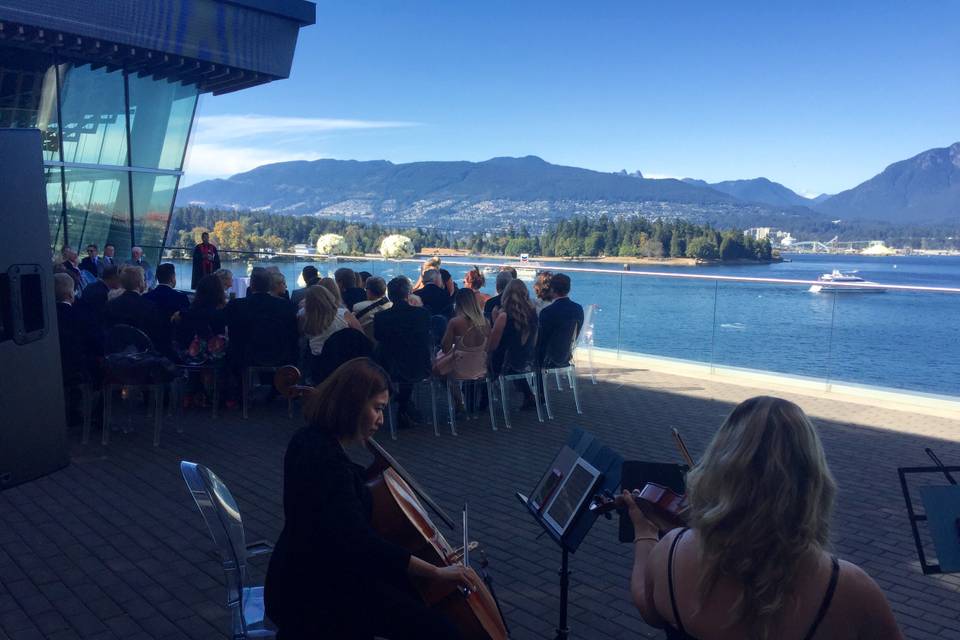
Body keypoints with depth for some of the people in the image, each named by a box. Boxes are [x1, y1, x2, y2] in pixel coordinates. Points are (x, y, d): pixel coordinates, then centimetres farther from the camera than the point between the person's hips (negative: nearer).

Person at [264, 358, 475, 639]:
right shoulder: (325, 459, -26)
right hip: (314, 593, -10)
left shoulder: (314, 440, 5)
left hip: (316, 573, 10)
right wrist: (435, 573, -28)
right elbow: (360, 543, -33)